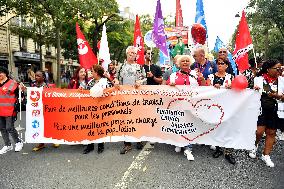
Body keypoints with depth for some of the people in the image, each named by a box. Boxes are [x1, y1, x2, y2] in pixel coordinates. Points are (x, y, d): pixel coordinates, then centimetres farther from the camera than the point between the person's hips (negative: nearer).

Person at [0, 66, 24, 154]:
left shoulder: (12, 83, -7)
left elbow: (19, 95, -5)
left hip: (9, 111, -7)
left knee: (10, 128, -5)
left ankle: (18, 142, 18)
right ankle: (7, 145, 26)